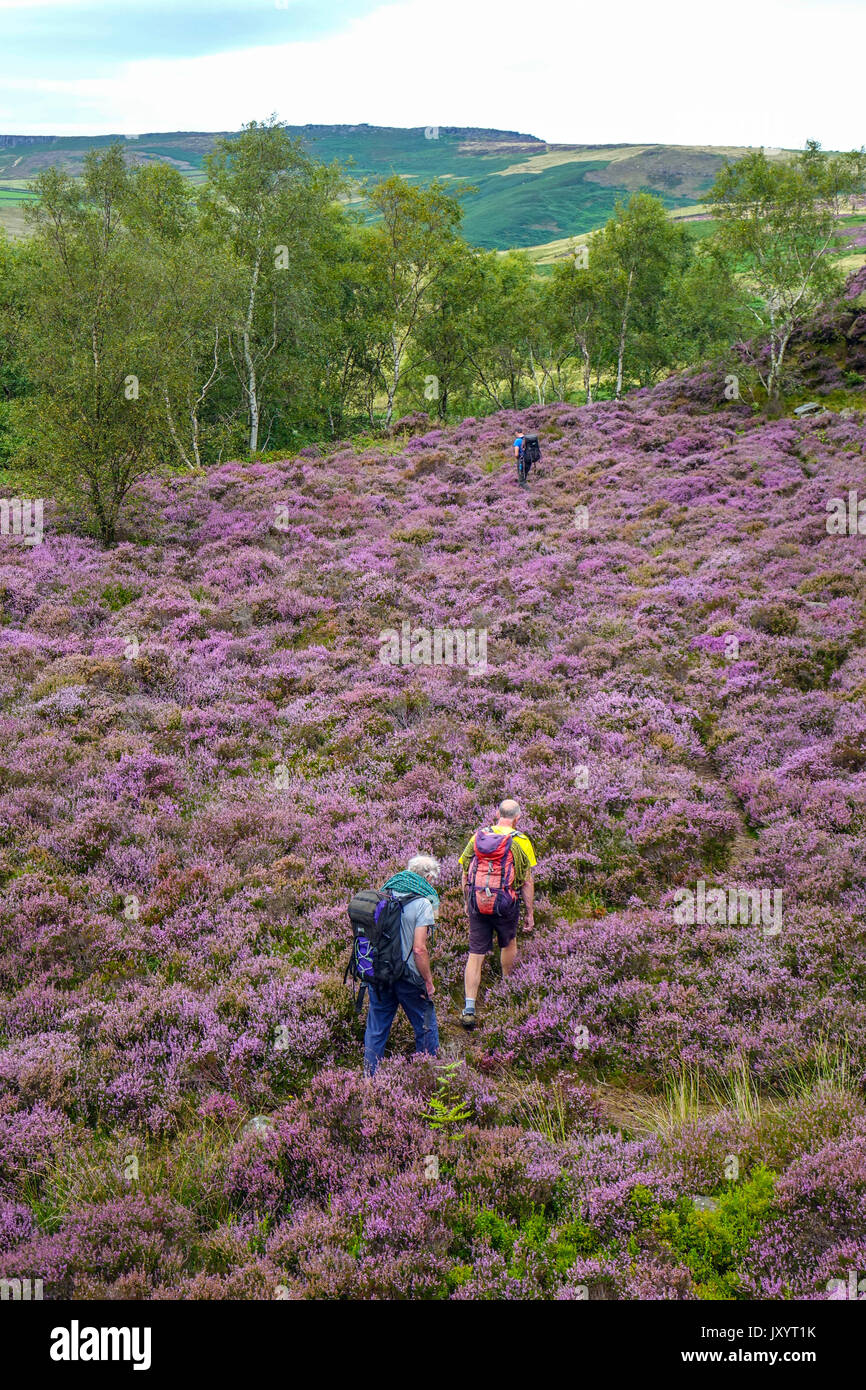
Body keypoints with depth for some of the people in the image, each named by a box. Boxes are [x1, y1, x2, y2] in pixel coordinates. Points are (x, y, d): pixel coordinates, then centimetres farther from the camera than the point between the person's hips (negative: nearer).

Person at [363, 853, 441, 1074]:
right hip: (408, 976, -5)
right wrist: (428, 981, -8)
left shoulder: (384, 893, 5)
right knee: (425, 1027, 14)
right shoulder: (423, 903, -13)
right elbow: (419, 949, -19)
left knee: (376, 1029, 16)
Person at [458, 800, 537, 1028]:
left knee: (475, 954, 4)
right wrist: (530, 913, 5)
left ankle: (469, 1009, -3)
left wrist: (467, 902, 22)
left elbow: (465, 875, 9)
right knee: (509, 943, 25)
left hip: (477, 904, 2)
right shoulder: (520, 842, -6)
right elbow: (527, 882, -4)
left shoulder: (477, 837, 4)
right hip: (505, 905, -2)